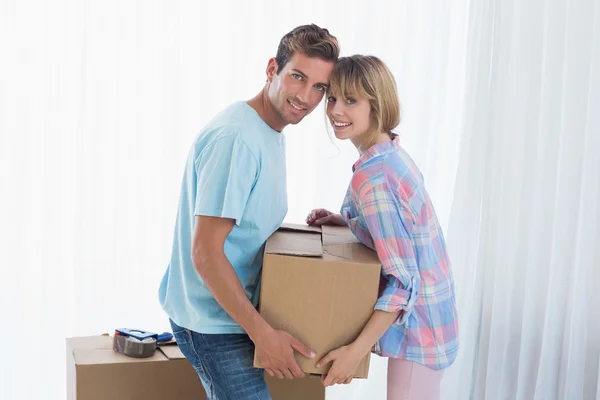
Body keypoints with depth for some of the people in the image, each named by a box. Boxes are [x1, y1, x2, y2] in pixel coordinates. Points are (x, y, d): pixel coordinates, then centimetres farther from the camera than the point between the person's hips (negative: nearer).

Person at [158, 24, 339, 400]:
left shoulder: (272, 134, 7)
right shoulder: (234, 138, -24)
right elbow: (205, 253, -25)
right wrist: (263, 333, -23)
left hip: (234, 310, 9)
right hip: (214, 323, -9)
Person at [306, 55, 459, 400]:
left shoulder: (372, 177, -25)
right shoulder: (393, 153, 2)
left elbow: (404, 279, -26)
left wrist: (356, 351, -26)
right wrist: (344, 221, 7)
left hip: (418, 323, -9)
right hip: (428, 314, 9)